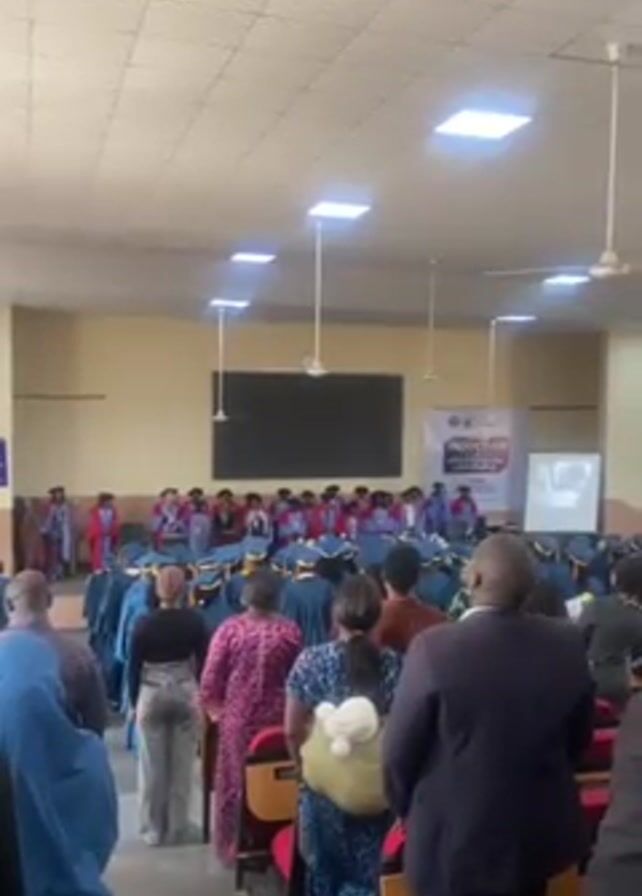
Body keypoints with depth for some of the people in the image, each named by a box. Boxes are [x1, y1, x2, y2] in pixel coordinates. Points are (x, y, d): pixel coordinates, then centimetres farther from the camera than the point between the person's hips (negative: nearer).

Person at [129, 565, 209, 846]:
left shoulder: (145, 624, -10)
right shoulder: (194, 621, -7)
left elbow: (134, 667, -4)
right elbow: (203, 662, -2)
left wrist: (134, 702, 7)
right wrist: (202, 695, 9)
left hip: (152, 694, -1)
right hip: (185, 693, 1)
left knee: (152, 765, 10)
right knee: (182, 764, 10)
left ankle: (153, 829, 19)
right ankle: (178, 828, 19)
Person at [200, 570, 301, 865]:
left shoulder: (230, 629, -13)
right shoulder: (290, 631, -10)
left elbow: (210, 678, -10)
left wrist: (212, 705, 8)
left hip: (238, 716, 0)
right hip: (277, 716, 1)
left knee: (235, 780, 14)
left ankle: (233, 845, 24)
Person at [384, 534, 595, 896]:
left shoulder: (436, 647, -24)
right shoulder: (568, 643, -11)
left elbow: (400, 750, -13)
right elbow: (579, 737, 4)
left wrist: (410, 810, 6)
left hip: (455, 839, -4)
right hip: (542, 835, 4)